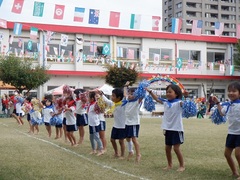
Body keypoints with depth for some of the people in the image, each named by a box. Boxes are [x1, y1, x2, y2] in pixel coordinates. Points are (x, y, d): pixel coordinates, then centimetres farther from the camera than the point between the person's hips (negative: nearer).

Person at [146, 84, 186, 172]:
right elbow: (157, 99, 21)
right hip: (168, 129, 7)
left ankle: (182, 165, 11)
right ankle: (169, 165, 28)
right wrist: (150, 91, 20)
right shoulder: (166, 102, 7)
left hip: (176, 129, -7)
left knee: (176, 148, -4)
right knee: (167, 148, 13)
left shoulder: (178, 102, -12)